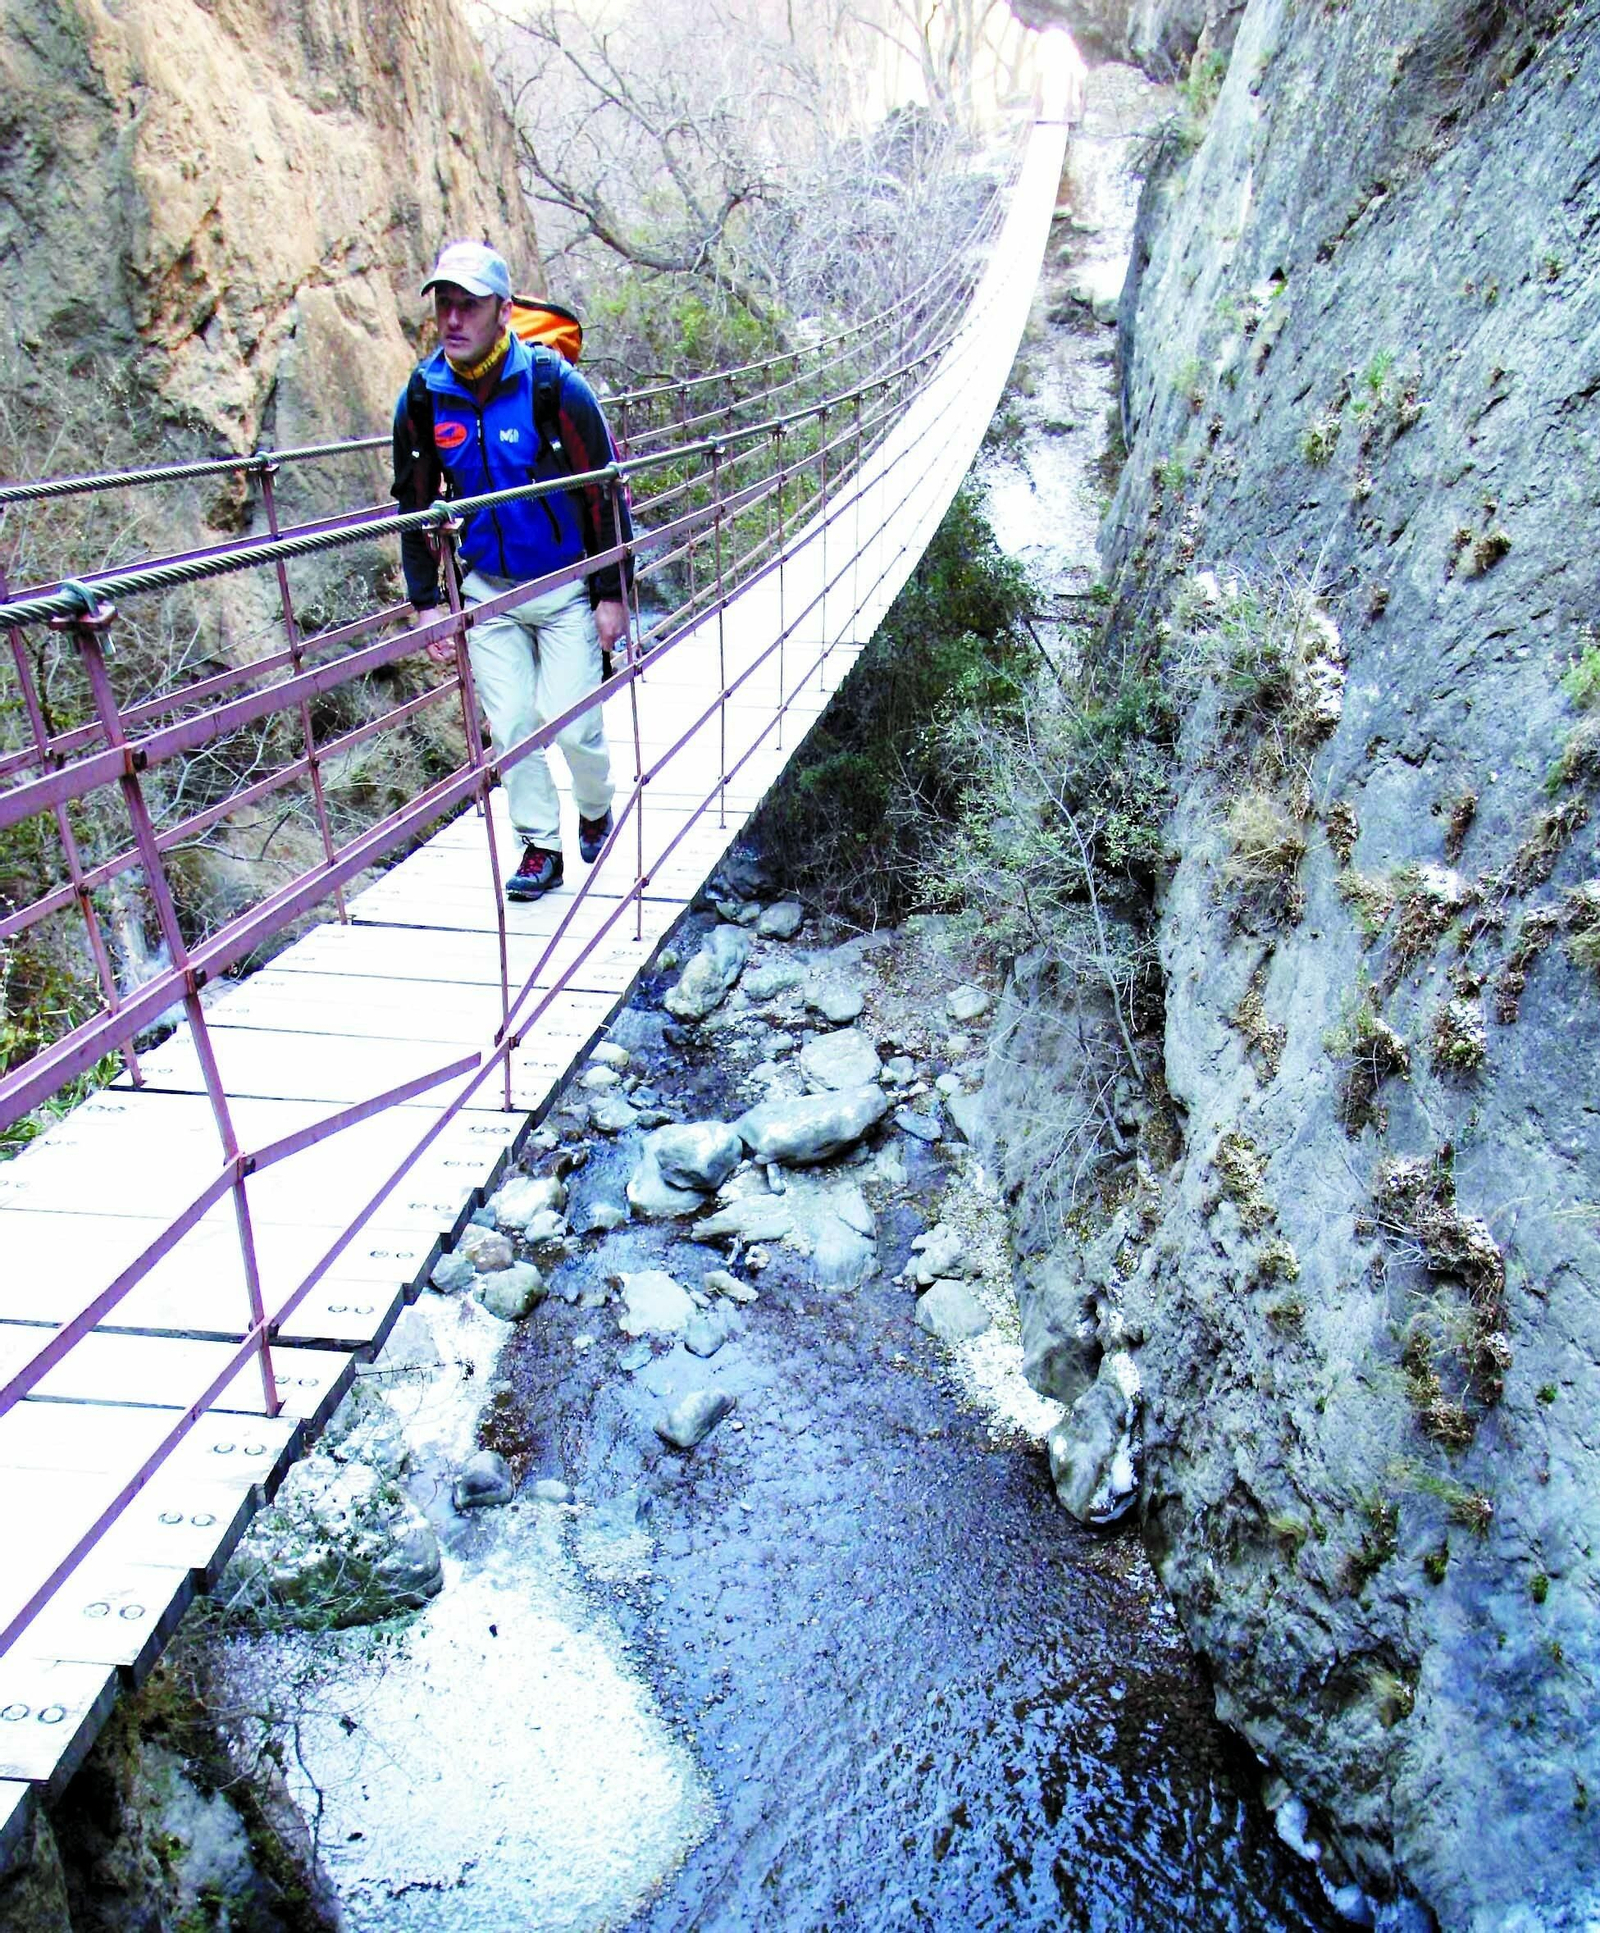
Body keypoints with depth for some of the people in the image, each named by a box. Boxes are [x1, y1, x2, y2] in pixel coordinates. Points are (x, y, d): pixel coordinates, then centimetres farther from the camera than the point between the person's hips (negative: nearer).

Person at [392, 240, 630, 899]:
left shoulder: (554, 385, -15)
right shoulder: (422, 398, -5)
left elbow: (606, 494, -10)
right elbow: (415, 503, 7)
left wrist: (612, 594, -10)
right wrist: (426, 602, 4)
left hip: (568, 588, -3)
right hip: (486, 589, 4)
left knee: (572, 723, -6)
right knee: (510, 726, 1)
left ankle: (596, 810, 25)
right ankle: (540, 846, 16)